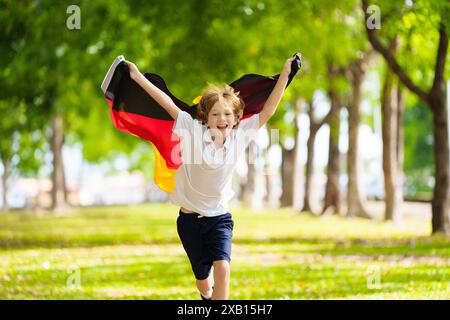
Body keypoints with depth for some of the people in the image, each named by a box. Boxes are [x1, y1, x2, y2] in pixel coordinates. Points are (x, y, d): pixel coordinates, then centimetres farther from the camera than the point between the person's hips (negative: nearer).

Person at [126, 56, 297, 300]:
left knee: (222, 268, -23)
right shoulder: (193, 131, -12)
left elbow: (267, 111, -6)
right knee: (203, 281, 12)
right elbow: (168, 104, -14)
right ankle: (208, 296, 47)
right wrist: (138, 77, -16)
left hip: (219, 218, 1)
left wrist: (285, 74, -11)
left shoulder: (240, 136, -7)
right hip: (190, 218, -1)